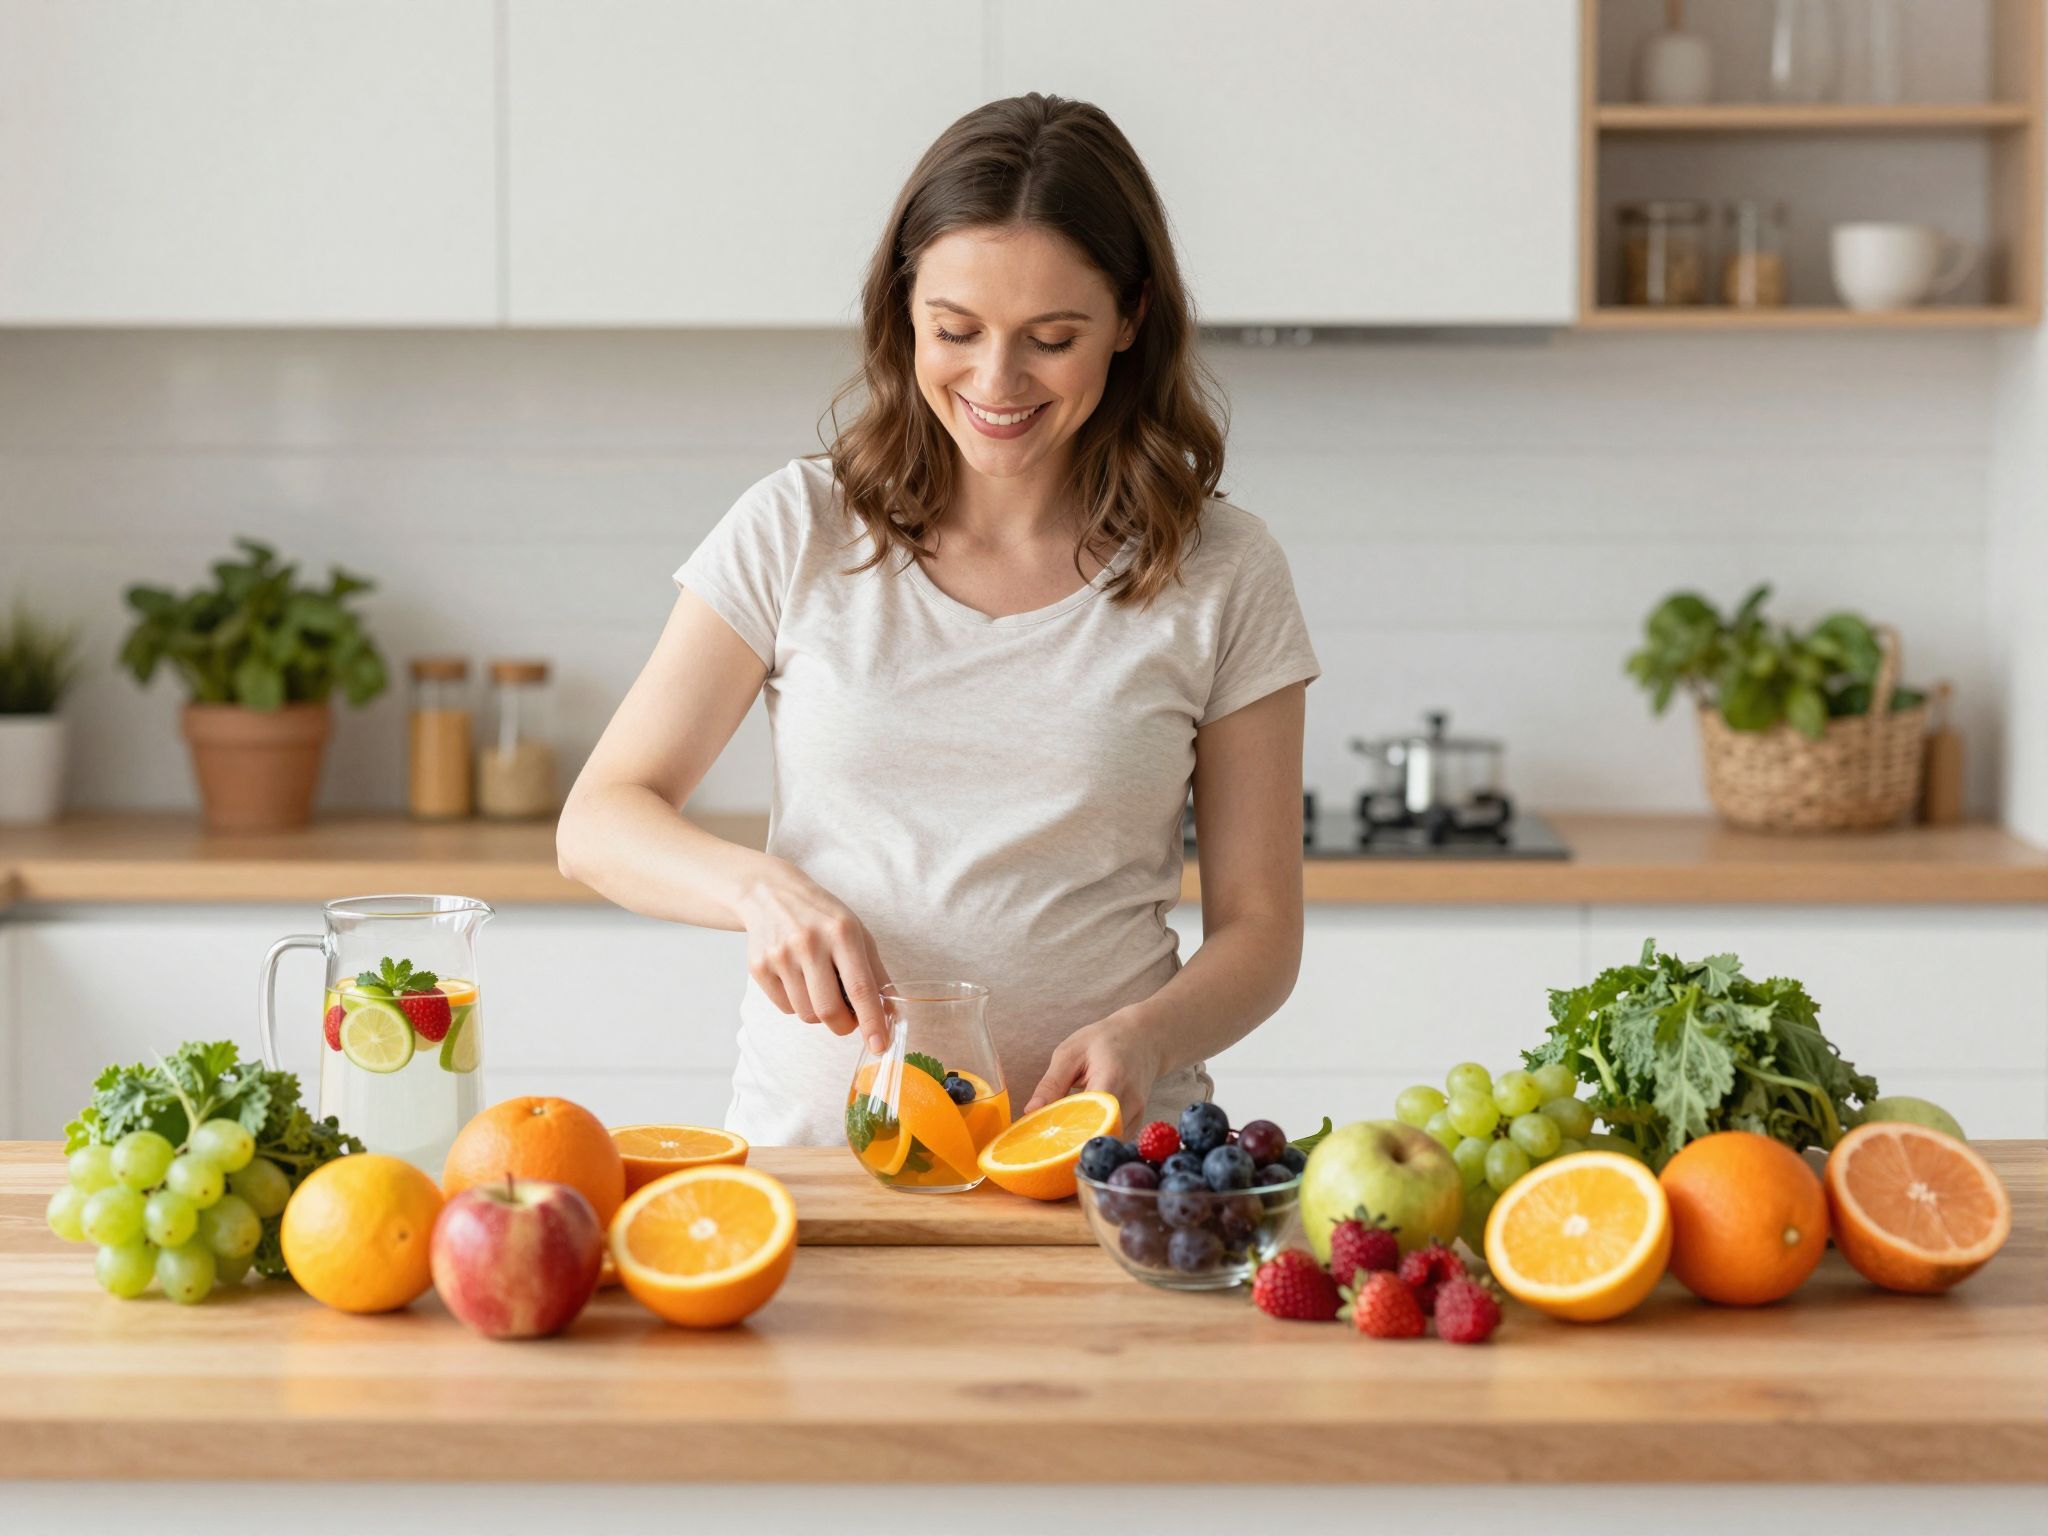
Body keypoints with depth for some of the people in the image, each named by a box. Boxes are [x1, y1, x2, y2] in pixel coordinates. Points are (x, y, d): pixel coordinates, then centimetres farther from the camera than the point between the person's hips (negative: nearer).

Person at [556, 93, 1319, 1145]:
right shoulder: (798, 533, 5)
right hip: (806, 1147, -1)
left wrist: (1144, 1037, -13)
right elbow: (598, 823, 5)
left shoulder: (1221, 577, 5)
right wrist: (762, 886, -16)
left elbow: (1258, 928, 8)